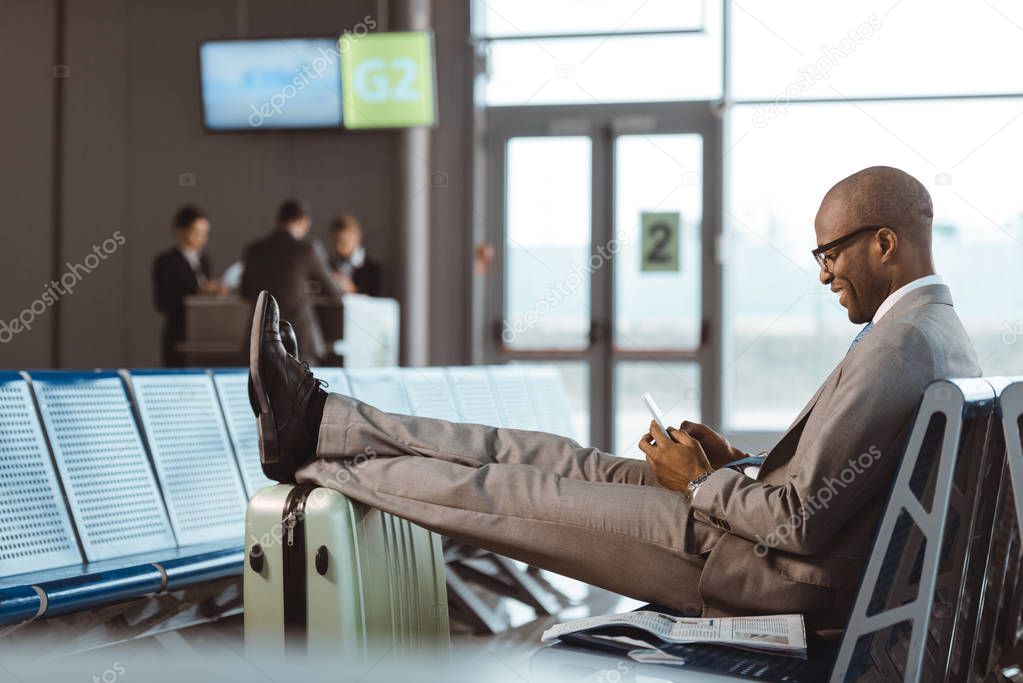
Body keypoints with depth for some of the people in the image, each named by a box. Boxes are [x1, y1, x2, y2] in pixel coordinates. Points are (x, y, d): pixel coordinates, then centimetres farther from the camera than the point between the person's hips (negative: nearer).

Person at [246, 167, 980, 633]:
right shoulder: (939, 333, 10)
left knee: (509, 494, -2)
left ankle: (311, 454, 13)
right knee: (563, 460, 7)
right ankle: (318, 423, 13)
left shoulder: (898, 347, -24)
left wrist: (702, 483, -10)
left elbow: (802, 522, -26)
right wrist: (735, 463, 7)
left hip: (768, 571, -9)